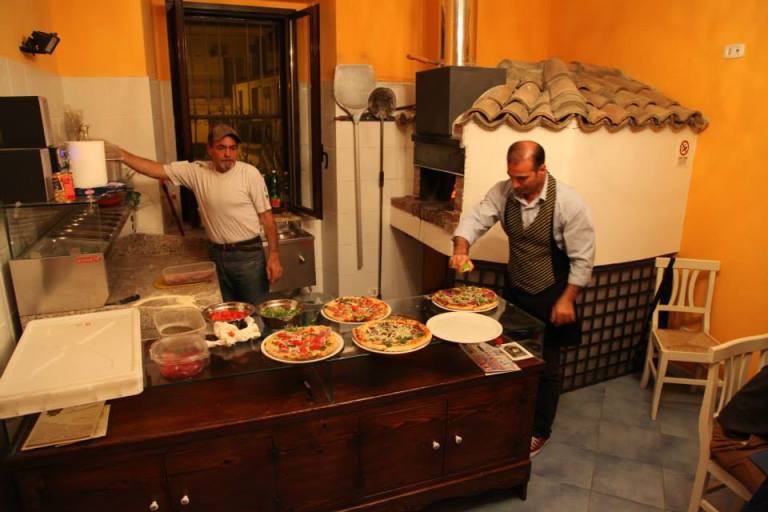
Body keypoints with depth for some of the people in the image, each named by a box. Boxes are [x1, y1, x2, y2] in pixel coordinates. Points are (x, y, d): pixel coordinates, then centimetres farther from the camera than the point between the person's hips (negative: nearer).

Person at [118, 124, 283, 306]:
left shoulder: (250, 173, -10)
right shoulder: (197, 171, 0)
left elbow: (267, 217, -9)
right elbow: (156, 170, 0)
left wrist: (274, 256, -13)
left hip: (248, 254, -3)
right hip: (217, 255, 4)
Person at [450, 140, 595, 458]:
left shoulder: (568, 203, -21)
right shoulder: (503, 192, -10)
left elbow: (583, 259, -16)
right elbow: (475, 219, -12)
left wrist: (566, 300, -17)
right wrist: (461, 249, -33)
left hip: (551, 297, -4)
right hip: (514, 291, 4)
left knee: (545, 368, 9)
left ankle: (539, 431, 31)